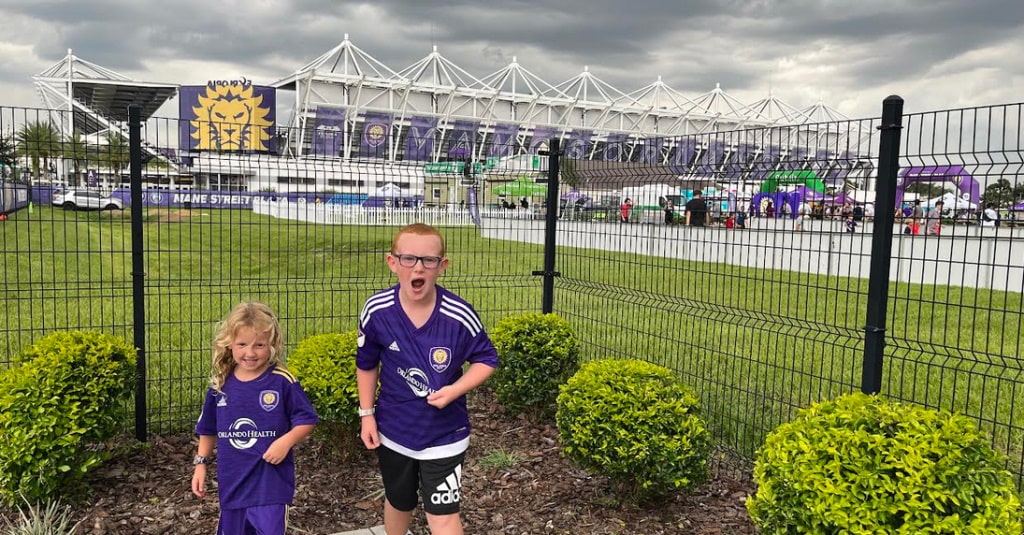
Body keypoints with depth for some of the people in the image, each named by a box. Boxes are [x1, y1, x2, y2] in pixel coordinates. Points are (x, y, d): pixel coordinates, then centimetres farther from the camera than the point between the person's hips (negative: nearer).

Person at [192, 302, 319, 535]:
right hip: (232, 481, 4)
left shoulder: (282, 382, -12)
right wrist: (201, 464, 10)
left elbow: (306, 419, -6)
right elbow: (208, 429, 13)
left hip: (271, 482, -4)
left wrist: (287, 441, -21)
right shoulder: (220, 385, 0)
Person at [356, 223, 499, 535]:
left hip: (444, 435, -2)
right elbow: (367, 364, 2)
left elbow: (486, 360, -6)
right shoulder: (377, 311, -15)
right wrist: (367, 414, 2)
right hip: (394, 430, 3)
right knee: (398, 503, 25)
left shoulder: (459, 316, -22)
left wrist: (455, 390, -22)